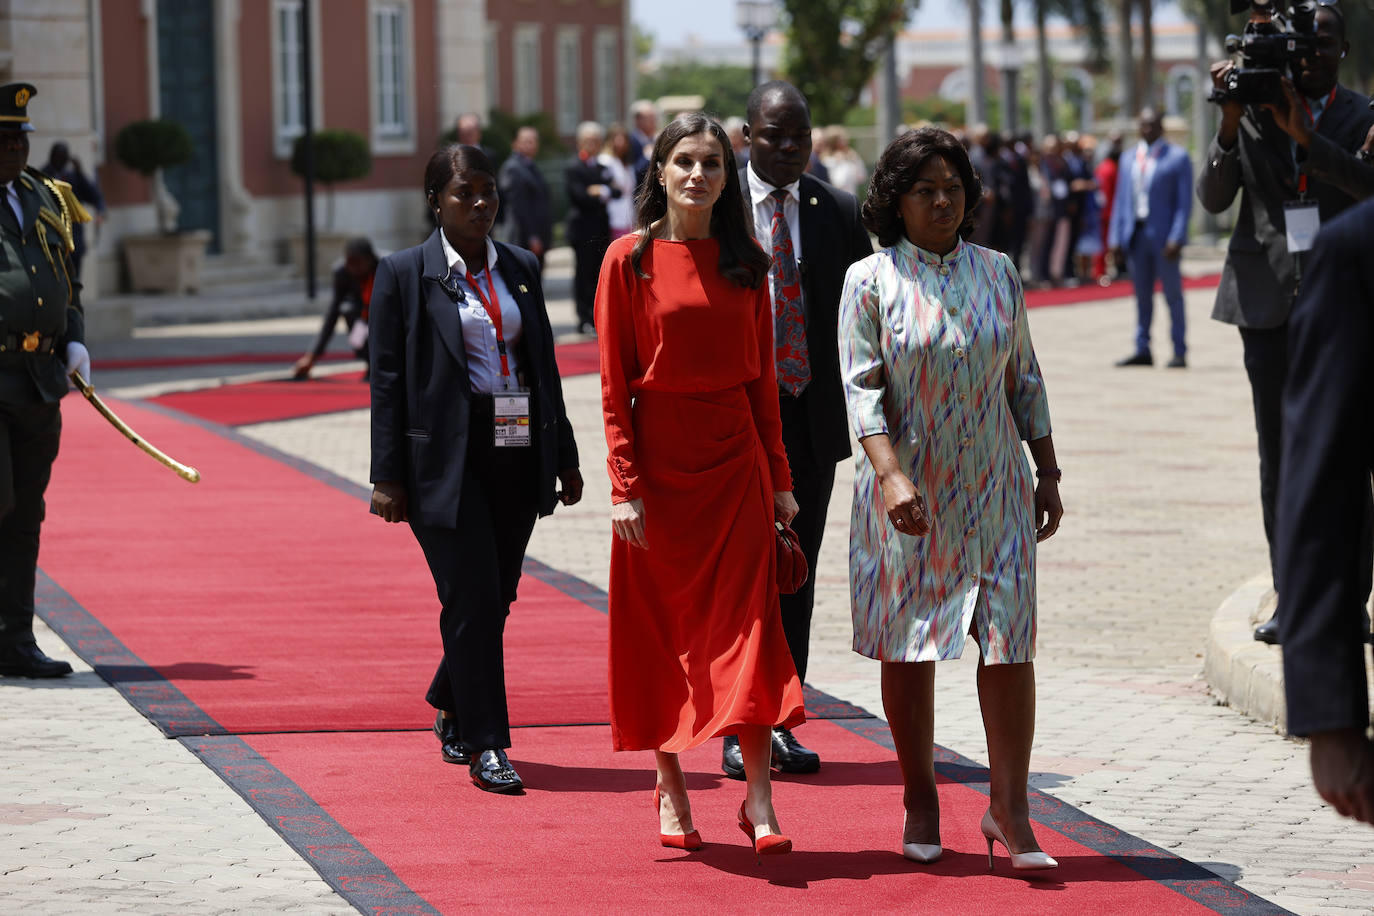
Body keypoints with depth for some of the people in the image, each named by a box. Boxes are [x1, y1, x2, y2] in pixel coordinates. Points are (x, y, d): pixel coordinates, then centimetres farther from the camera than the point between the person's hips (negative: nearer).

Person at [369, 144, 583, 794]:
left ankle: (451, 710, 33)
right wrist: (388, 477, -8)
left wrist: (564, 458, 12)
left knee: (495, 598, 10)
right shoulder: (404, 274, -2)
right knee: (472, 601, -8)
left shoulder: (521, 268, 11)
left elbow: (544, 366, 15)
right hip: (447, 461, -5)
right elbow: (387, 379, -4)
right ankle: (485, 746, -1)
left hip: (517, 456, 5)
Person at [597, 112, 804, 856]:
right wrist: (625, 486, -11)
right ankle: (670, 791, 17)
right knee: (662, 626, 5)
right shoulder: (631, 259, -4)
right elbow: (614, 385, -5)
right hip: (659, 454, -2)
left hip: (734, 454, 2)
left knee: (747, 623, -5)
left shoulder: (744, 262, 6)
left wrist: (778, 477, 8)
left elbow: (762, 376, 10)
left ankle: (758, 797, -5)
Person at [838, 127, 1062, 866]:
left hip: (992, 487, 2)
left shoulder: (997, 273, 8)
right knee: (906, 647, 5)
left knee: (1009, 643, -7)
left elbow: (1024, 380, 13)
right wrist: (891, 474, -21)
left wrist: (1047, 473, 10)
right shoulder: (870, 281, -2)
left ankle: (1008, 809, -2)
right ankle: (920, 799, 19)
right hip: (906, 492, -2)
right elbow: (862, 388, -9)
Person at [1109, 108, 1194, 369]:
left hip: (1163, 236, -5)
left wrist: (1176, 238, -15)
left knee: (1173, 295, -1)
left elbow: (1184, 202, -5)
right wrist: (1116, 239, 7)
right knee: (1142, 296, 7)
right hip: (1136, 236, 5)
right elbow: (1121, 200, 15)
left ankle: (1180, 353, 2)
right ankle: (1143, 351, 11)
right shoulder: (1130, 159, 15)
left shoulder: (1177, 157, 0)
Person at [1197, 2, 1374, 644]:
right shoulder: (1252, 112, 6)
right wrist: (1230, 124, -14)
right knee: (1278, 453, 3)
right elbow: (1213, 198, 0)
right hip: (1268, 298, 2)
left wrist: (1297, 125, -23)